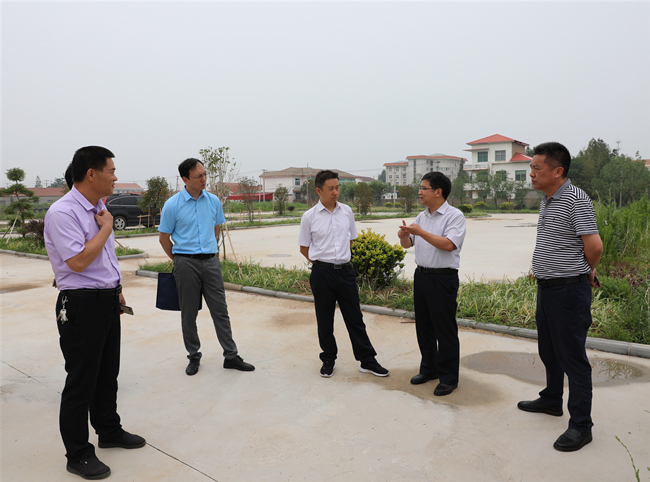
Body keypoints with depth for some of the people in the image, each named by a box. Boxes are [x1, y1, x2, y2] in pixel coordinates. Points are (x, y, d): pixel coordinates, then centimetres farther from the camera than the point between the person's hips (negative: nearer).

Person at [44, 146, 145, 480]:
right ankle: (78, 455, 20)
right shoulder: (62, 212, -18)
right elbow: (78, 261, -26)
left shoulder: (98, 209, 11)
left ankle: (109, 430, 39)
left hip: (107, 300, 9)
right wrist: (106, 228, -15)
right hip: (81, 305, -9)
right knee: (81, 380, 4)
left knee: (108, 372, 20)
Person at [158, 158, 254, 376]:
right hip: (186, 263, -2)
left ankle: (231, 356, 13)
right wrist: (179, 259, 9)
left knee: (220, 310, 4)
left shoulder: (214, 201, 4)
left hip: (211, 260, 3)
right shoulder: (172, 205, -6)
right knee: (189, 314, 7)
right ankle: (194, 356, 23)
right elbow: (163, 237, 3)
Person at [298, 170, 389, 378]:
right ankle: (328, 360, 26)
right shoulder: (309, 217, -3)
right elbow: (304, 247, 5)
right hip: (322, 273, -2)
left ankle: (367, 360, 17)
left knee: (355, 317, 7)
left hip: (345, 270, 2)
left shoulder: (347, 211, 5)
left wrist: (342, 258, 12)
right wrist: (323, 261, 2)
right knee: (324, 320, 9)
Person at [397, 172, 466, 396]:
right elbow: (408, 244, 15)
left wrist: (421, 232, -23)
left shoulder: (454, 216, -10)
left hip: (443, 278, -7)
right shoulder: (422, 216, 13)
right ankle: (429, 369, 30)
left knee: (445, 329, 0)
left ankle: (449, 378, 12)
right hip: (421, 275, 8)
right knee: (423, 326, 15)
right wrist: (404, 235, -7)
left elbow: (448, 244, -24)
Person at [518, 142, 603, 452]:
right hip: (546, 287, 9)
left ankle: (581, 425, 12)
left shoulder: (575, 199, -18)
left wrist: (586, 271, -3)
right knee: (548, 350, 21)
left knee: (572, 357, -1)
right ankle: (551, 400, 39)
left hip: (568, 290, -9)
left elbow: (594, 245, -22)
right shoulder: (547, 200, 12)